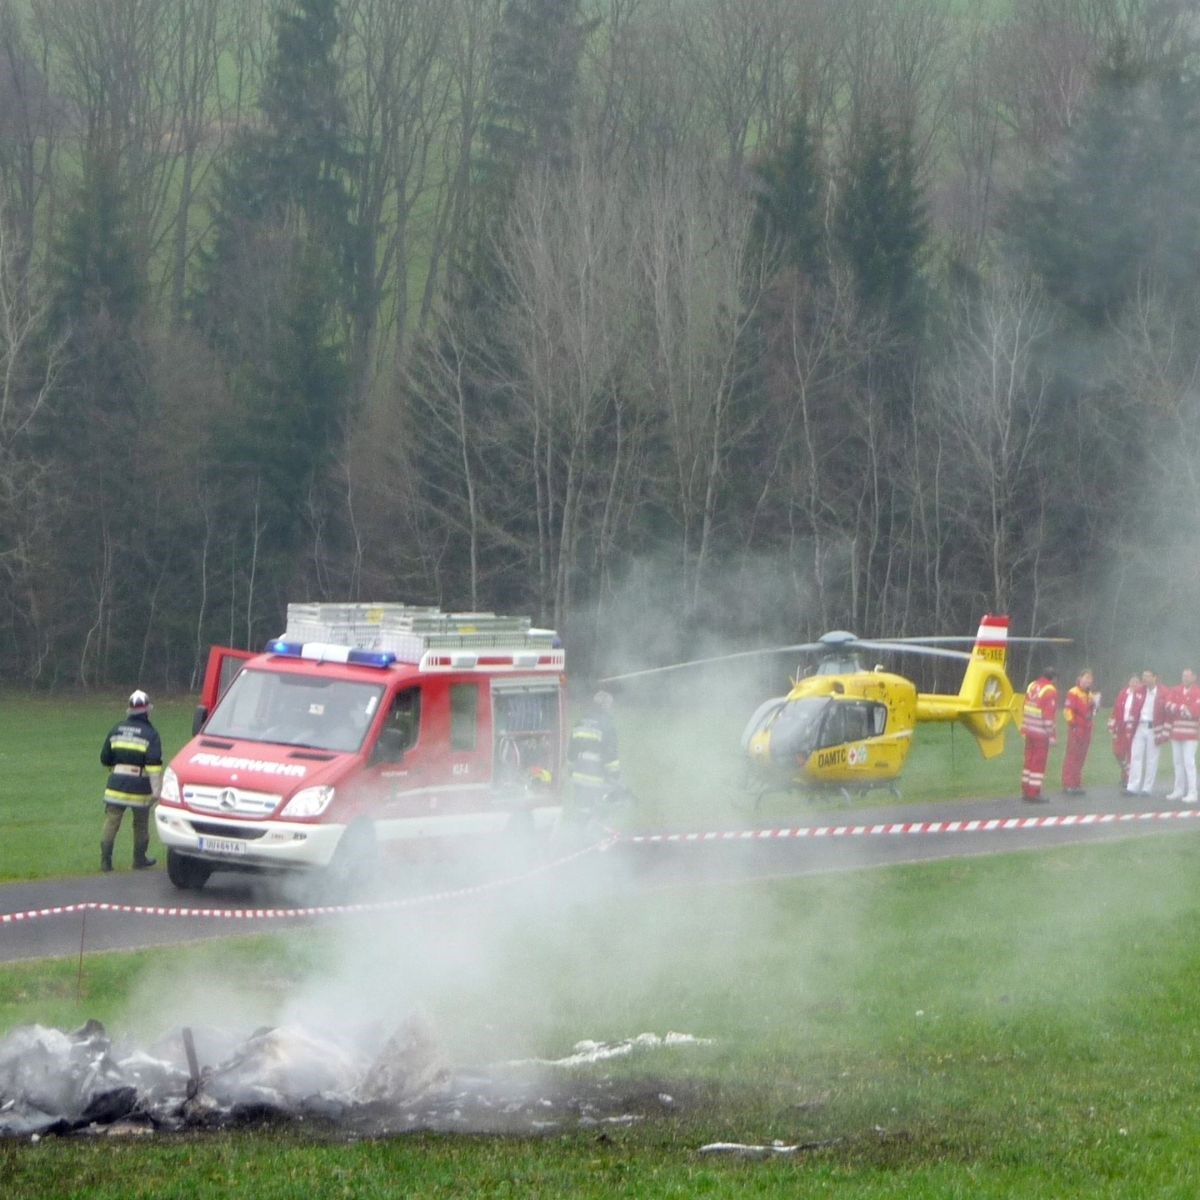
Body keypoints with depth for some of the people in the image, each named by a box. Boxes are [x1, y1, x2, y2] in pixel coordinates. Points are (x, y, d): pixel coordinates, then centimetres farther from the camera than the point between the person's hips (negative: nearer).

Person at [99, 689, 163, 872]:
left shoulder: (116, 729, 9)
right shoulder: (150, 734, -5)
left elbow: (105, 758, 15)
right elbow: (154, 763, -15)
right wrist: (156, 789, -16)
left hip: (116, 783, 3)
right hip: (139, 785, -3)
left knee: (111, 822, 1)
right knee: (141, 823, 13)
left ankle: (105, 860, -6)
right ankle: (139, 859, 21)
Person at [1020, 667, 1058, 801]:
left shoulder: (1032, 686, 9)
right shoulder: (1050, 691, -14)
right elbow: (1049, 715, -18)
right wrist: (1051, 735, -14)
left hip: (1029, 730, 7)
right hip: (1041, 733, -7)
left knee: (1029, 760, 15)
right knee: (1039, 763, -1)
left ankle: (1026, 791, 20)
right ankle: (1034, 794, 0)